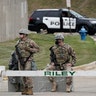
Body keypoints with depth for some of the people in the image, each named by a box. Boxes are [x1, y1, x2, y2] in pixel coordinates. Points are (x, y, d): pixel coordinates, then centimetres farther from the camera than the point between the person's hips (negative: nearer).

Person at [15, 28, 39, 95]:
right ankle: (25, 89, 15)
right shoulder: (19, 42, 9)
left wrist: (29, 49, -17)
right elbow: (17, 50, 24)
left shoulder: (30, 42, -7)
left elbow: (37, 49, -3)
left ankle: (30, 90, -11)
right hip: (21, 60, 6)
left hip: (28, 60, -6)